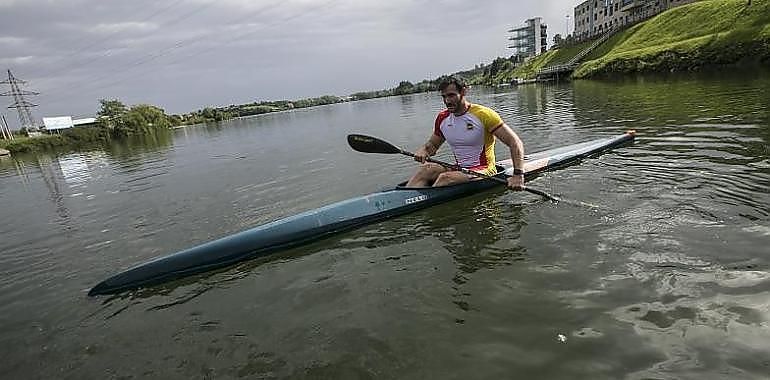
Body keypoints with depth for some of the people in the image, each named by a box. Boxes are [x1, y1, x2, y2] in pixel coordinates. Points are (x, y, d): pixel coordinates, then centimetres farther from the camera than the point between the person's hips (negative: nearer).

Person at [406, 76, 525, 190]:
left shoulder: (483, 115, -11)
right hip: (460, 170, 6)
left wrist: (518, 174, -24)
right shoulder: (443, 118, 6)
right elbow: (432, 144, 20)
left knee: (445, 178, -31)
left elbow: (515, 142, -12)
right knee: (426, 168, -20)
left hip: (484, 173, -5)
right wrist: (422, 151, -6)